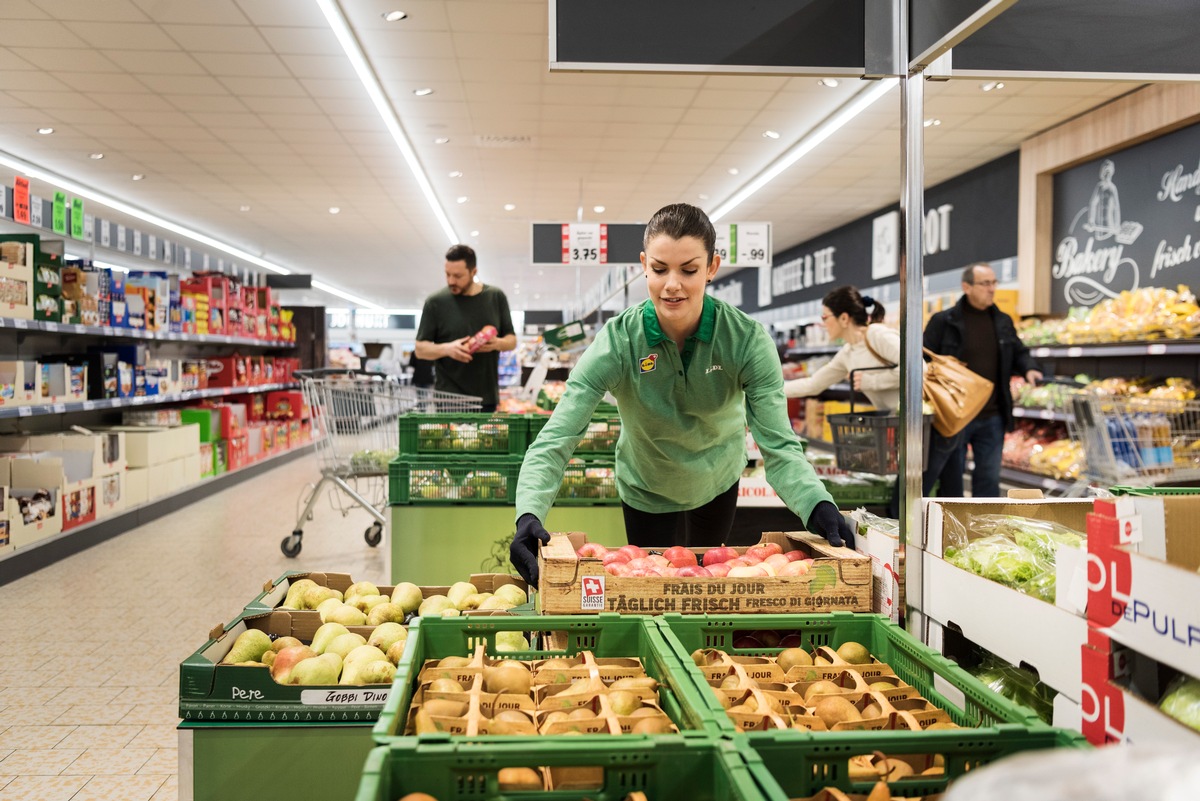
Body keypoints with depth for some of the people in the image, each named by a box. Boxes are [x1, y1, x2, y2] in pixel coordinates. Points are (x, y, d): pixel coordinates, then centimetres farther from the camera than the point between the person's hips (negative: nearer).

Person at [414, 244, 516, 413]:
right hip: (448, 399, -2)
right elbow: (420, 349, 2)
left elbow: (512, 341, 13)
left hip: (487, 398, 2)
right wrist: (447, 348, -17)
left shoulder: (496, 297, 7)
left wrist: (498, 343, -10)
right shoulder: (436, 302, 0)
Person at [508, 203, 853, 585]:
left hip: (718, 482, 3)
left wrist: (819, 506, -51)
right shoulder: (618, 341, -31)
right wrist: (529, 515, -55)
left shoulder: (748, 339, -28)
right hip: (646, 490, -2)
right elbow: (554, 441, -36)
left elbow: (779, 445, -31)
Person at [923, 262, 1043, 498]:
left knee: (989, 478, 12)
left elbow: (1018, 353, 19)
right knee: (950, 478, 6)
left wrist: (1029, 369, -3)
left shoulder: (1003, 322, 9)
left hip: (992, 418, 5)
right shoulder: (944, 321, -6)